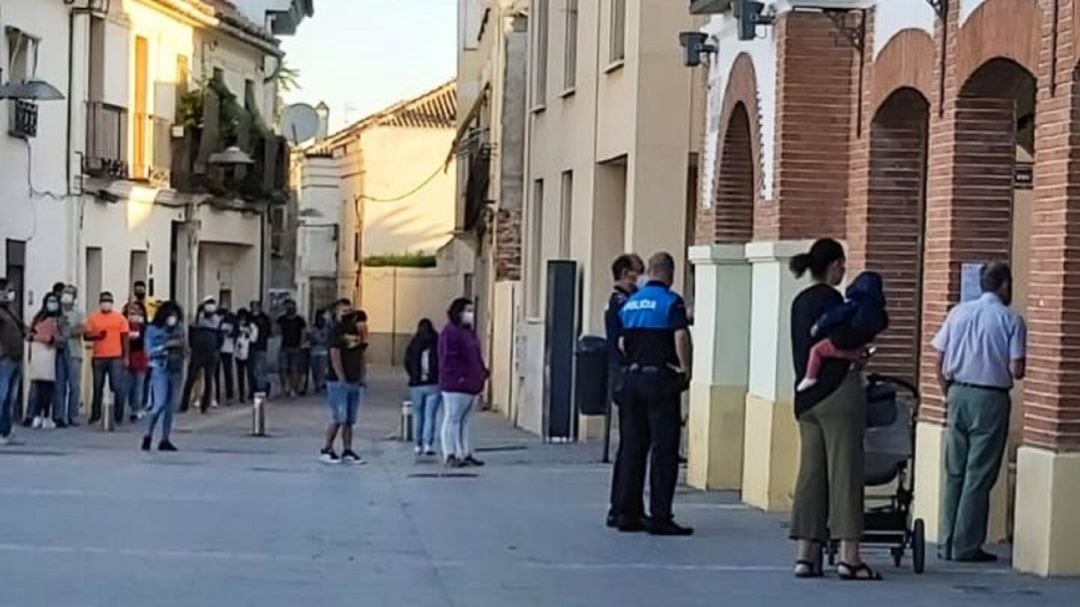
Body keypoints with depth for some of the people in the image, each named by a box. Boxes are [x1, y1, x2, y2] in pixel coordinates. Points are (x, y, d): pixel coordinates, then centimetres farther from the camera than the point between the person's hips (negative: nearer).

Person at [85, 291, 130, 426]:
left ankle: (118, 416, 0)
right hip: (98, 358, 1)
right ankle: (95, 416, 15)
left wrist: (125, 357, 0)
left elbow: (124, 338, 5)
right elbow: (87, 336, 5)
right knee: (98, 388, 7)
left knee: (118, 388, -6)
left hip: (116, 358, -1)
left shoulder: (120, 318, 5)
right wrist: (97, 336, -15)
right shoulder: (93, 318, 8)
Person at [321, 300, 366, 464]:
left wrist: (361, 378, 9)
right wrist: (342, 379, -18)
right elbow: (335, 356, -14)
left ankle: (347, 451, 11)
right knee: (339, 418, -9)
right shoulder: (337, 331, -8)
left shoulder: (357, 331, 13)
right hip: (339, 382, -7)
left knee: (350, 420, 7)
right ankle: (326, 450, 1)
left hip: (355, 382, 7)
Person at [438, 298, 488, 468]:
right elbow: (448, 358, -17)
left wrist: (482, 372, 13)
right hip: (456, 386, -9)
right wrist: (458, 377, -22)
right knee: (452, 419, -4)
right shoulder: (450, 332, -12)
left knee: (464, 421, 13)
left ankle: (465, 454, 17)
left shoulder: (470, 332, 19)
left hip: (472, 386, 9)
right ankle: (450, 456, -1)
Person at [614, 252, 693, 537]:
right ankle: (659, 518, -6)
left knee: (632, 447, 10)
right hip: (661, 378, -7)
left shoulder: (630, 303, 13)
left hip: (633, 377, 7)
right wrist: (685, 369, -10)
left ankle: (628, 513, 12)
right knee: (664, 449, -4)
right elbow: (681, 337, -19)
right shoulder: (671, 301, -8)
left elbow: (622, 342, 15)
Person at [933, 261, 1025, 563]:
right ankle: (966, 546, 4)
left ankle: (946, 543, 13)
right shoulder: (1011, 320, -7)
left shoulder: (958, 313, 5)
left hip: (958, 394, 4)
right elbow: (1016, 370, -12)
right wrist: (1014, 370, 11)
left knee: (954, 472, 11)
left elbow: (939, 362, 5)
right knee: (979, 476, 1)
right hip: (990, 400, -4)